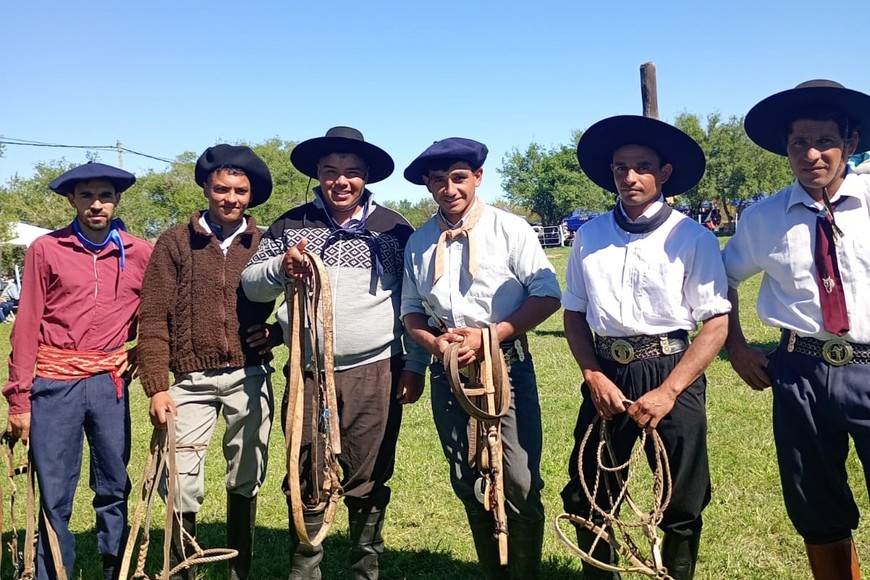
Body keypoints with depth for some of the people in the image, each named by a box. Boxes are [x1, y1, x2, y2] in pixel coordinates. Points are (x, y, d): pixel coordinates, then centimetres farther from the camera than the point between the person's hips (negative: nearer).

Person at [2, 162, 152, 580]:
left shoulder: (141, 254, 3)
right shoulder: (45, 249, 0)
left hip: (110, 384, 2)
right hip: (54, 384, -1)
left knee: (114, 487, 10)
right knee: (54, 494, 5)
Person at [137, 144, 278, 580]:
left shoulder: (265, 244, 7)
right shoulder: (175, 242, 2)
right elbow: (153, 318, -1)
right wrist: (156, 386, -7)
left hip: (250, 377, 2)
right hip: (191, 379, -1)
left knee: (246, 480, 10)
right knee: (182, 483, -1)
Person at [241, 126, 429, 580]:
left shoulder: (394, 228, 3)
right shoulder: (290, 225, 6)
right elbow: (250, 285, 4)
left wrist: (415, 365, 1)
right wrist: (280, 268, -17)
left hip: (376, 372, -1)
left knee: (368, 483, 7)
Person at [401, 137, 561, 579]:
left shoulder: (509, 229, -4)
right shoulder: (419, 242, 9)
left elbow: (548, 295, -7)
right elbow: (411, 309, 15)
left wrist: (489, 335, -16)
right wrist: (432, 341, -6)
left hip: (507, 364, -4)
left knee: (519, 483, -8)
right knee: (467, 485, 13)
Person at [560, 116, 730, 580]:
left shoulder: (692, 238, -6)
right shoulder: (589, 236, 3)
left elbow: (715, 324, -8)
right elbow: (574, 313, 8)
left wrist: (668, 391, -15)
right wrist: (594, 376, -5)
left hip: (673, 374, -2)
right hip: (607, 374, 3)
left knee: (681, 505, 10)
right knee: (586, 498, 10)